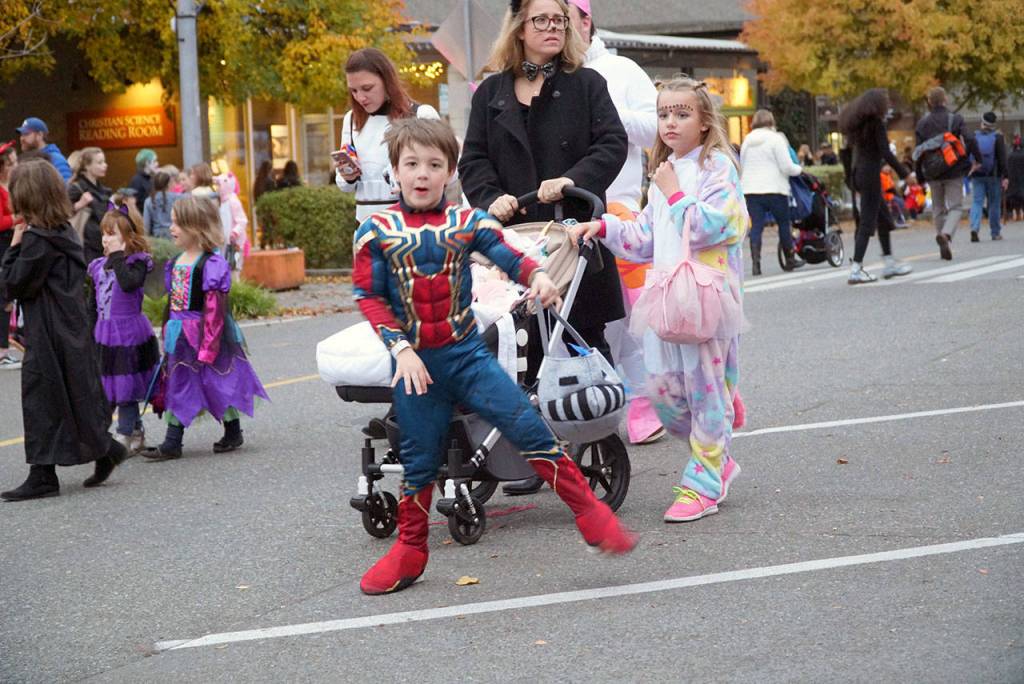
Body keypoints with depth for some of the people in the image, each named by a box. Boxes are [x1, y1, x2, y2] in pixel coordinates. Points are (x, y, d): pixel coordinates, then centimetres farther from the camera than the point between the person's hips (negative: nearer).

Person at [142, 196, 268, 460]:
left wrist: (208, 344, -21)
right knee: (176, 384, 6)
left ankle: (233, 432, 22)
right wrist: (168, 335, 16)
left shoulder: (211, 264, -16)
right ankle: (172, 443, 9)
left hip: (202, 333, -8)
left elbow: (214, 308, -18)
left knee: (218, 382, 5)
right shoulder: (175, 263, 9)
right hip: (180, 337, 8)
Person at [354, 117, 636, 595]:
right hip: (414, 362, 0)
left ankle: (591, 514, -2)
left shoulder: (467, 223, 0)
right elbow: (368, 296, -5)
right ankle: (409, 552, 27)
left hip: (466, 354, 0)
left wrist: (537, 277, -28)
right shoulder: (376, 232, -3)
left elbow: (509, 256, -5)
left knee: (528, 427, -11)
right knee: (418, 461, 9)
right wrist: (401, 347, -14)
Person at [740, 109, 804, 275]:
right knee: (784, 223, 10)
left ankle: (755, 262, -11)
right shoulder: (776, 138, -6)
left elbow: (742, 166, 16)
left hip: (751, 190, 4)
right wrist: (799, 169, 9)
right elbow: (787, 166, -9)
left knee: (756, 225, 1)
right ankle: (789, 260, 19)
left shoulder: (747, 140, 11)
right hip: (774, 189, -4)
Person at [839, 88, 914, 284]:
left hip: (858, 173, 9)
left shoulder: (858, 123, 14)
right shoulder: (876, 123, -11)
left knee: (884, 217, 18)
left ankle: (889, 263, 22)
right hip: (870, 174, -9)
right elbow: (885, 152, -17)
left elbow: (848, 151, 17)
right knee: (867, 221, -7)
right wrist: (905, 173, -13)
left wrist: (851, 178, 22)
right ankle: (856, 270, -11)